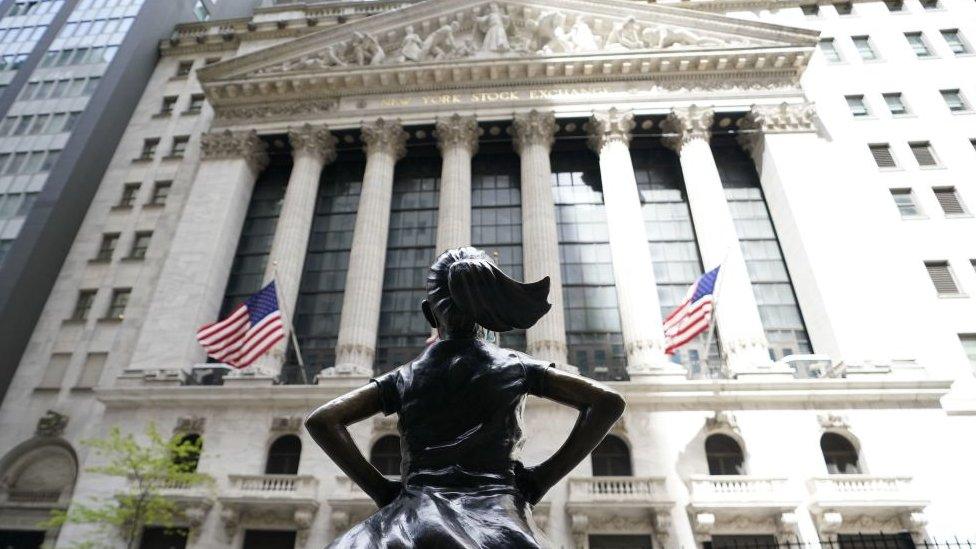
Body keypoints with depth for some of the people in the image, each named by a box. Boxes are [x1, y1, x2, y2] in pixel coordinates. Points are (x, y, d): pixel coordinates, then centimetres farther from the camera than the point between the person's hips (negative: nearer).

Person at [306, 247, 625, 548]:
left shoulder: (404, 377, 15)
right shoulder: (516, 366, 13)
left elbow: (320, 421, 11)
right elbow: (609, 402, 8)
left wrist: (380, 488, 11)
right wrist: (541, 479, 7)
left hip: (416, 517, 1)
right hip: (497, 516, -1)